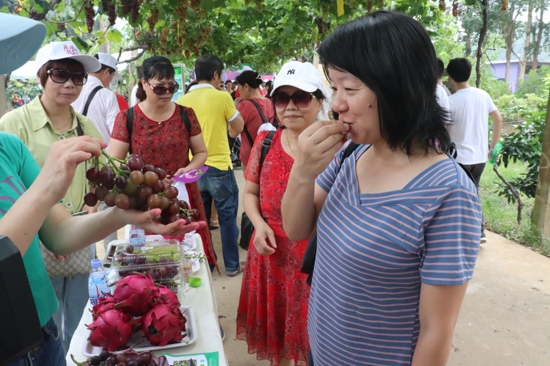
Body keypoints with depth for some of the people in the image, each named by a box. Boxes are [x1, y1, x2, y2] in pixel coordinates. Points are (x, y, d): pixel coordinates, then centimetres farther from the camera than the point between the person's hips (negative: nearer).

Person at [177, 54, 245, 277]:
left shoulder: (183, 101, 3)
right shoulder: (222, 97, -10)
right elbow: (238, 128, 2)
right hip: (219, 167, -4)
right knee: (227, 217, 8)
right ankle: (232, 265, 17)